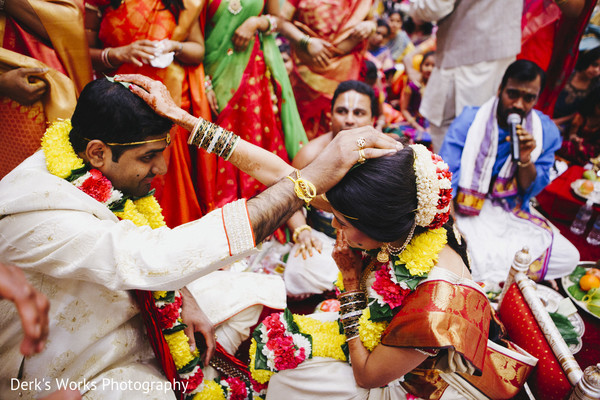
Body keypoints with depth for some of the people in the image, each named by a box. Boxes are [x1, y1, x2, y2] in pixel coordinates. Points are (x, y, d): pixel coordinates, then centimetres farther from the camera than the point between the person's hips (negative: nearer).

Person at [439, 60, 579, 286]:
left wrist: (525, 159, -19)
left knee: (569, 257, -6)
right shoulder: (468, 122, -12)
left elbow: (530, 191, 2)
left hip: (511, 213, 5)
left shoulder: (546, 132, -2)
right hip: (468, 211, -5)